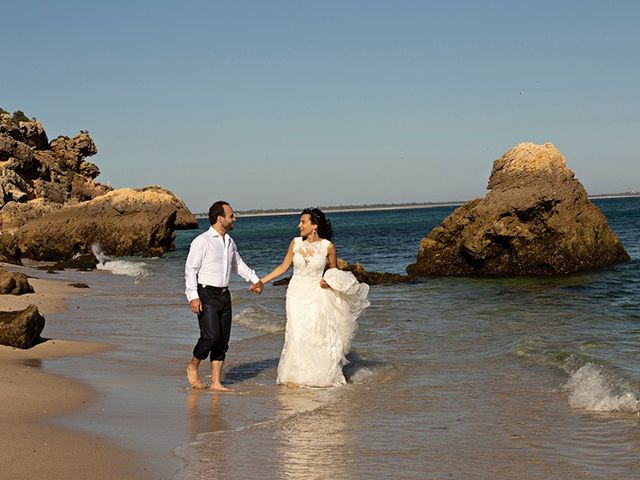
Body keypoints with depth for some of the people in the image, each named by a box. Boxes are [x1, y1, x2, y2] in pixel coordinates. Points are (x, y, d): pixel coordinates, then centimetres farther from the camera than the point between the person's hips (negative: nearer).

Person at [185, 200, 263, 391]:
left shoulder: (229, 242, 13)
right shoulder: (202, 241, -10)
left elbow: (238, 264, 30)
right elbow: (190, 269, -12)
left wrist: (255, 279, 23)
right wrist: (193, 296, -19)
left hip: (224, 295, 7)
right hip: (206, 295, -7)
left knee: (223, 340, 5)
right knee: (211, 335, -17)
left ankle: (216, 382, 11)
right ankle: (193, 367, 8)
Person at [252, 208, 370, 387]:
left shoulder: (327, 246, -7)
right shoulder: (295, 243, -1)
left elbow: (334, 270, 10)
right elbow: (283, 267, 8)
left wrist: (330, 282, -11)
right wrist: (261, 281, 5)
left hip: (316, 295, -2)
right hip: (296, 294, 2)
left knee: (318, 335, 0)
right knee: (296, 334, -3)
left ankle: (320, 376, 15)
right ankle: (293, 375, 7)